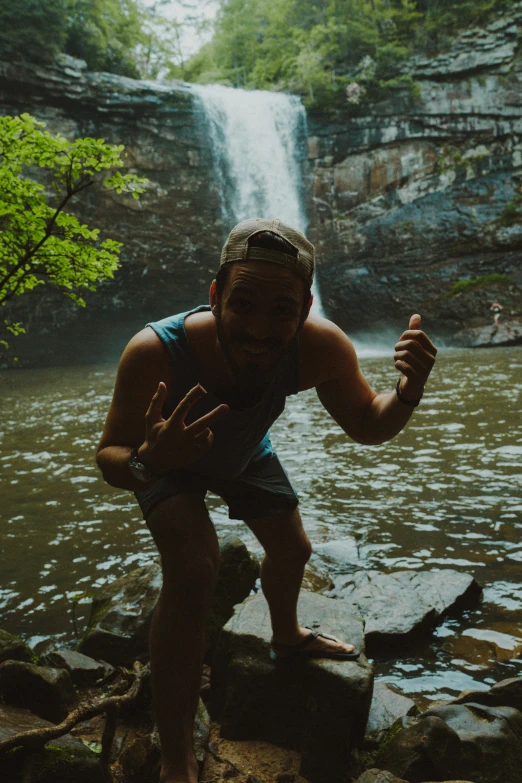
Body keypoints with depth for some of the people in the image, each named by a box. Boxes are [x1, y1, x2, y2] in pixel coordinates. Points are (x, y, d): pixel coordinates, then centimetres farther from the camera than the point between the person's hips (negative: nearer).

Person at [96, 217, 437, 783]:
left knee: (291, 550, 18)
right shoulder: (154, 353, -43)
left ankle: (287, 637, 55)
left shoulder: (320, 347, -35)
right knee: (192, 574, -24)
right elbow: (108, 456, -30)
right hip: (169, 457, -4)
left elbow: (366, 426, -19)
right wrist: (147, 461, -54)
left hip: (244, 454, 4)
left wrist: (408, 391, -41)